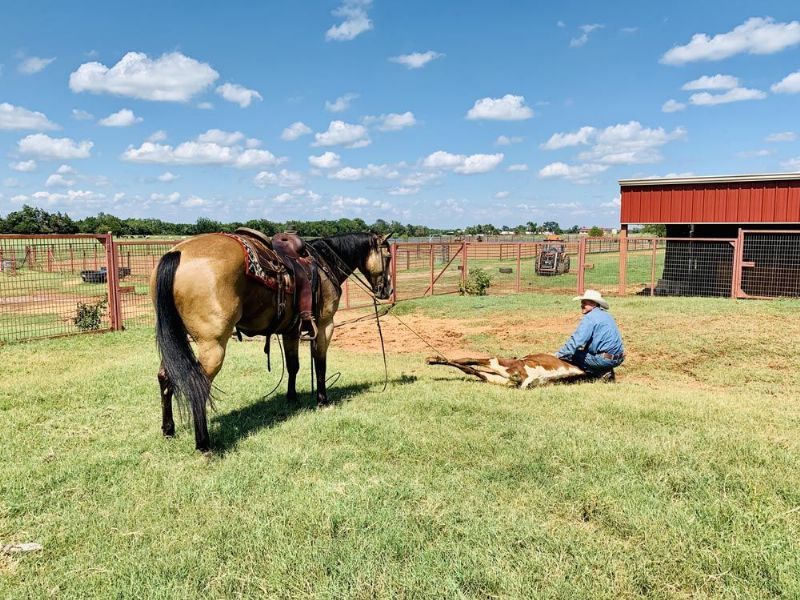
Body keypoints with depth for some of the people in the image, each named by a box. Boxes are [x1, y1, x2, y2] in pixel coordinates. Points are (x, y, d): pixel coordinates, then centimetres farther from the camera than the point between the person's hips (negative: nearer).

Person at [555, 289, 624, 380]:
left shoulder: (589, 318, -13)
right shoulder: (605, 315, 16)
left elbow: (576, 341, -17)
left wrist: (559, 355, -10)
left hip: (606, 359, -9)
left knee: (571, 355, -5)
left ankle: (601, 374, -6)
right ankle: (605, 371, 11)